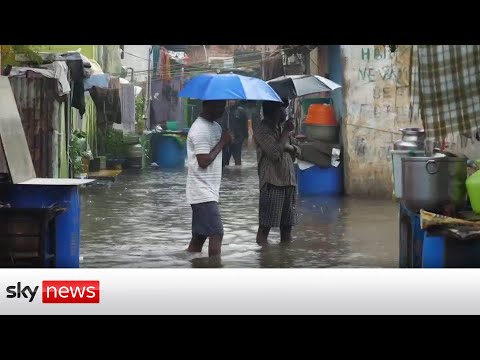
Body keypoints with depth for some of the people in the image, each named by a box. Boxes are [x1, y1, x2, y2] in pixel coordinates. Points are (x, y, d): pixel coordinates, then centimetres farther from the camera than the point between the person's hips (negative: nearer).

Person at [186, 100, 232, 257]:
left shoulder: (216, 127, 14)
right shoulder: (200, 129, -16)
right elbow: (204, 161, -21)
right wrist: (222, 143, -14)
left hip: (209, 191, 10)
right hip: (203, 192, -10)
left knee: (199, 236, 10)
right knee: (216, 234, -13)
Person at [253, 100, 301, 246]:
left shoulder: (282, 126, 15)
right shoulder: (262, 130, -10)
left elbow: (297, 151, 16)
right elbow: (275, 153, -22)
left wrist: (289, 147, -6)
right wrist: (286, 133, -13)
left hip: (289, 179, 8)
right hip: (272, 181, -8)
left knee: (287, 222, 12)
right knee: (266, 223, -5)